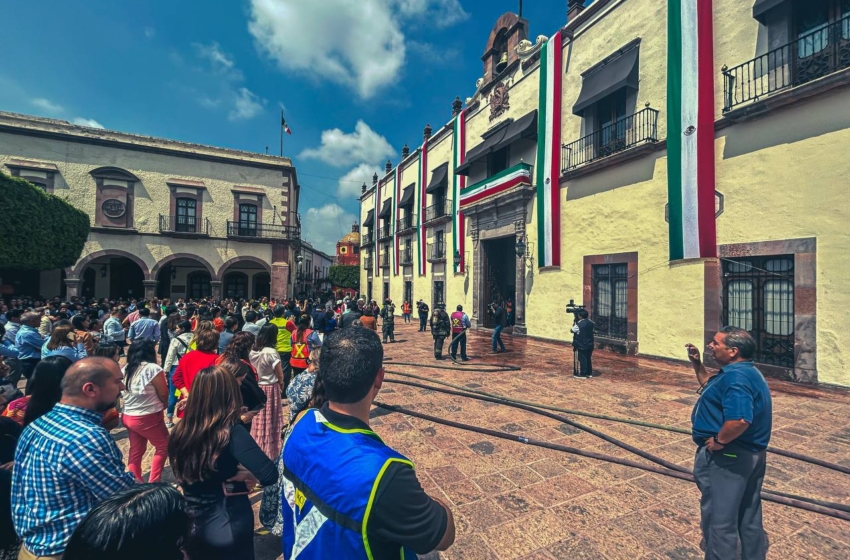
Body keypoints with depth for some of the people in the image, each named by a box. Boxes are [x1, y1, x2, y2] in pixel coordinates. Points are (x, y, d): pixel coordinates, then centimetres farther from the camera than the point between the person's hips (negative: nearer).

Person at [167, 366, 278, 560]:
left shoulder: (180, 430, -10)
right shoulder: (231, 432, -28)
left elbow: (185, 473, 8)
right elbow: (269, 475, -35)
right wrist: (247, 474, -14)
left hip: (191, 527, 5)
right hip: (228, 529, -4)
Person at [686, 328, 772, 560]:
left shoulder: (736, 377, -25)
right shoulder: (743, 372, 8)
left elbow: (740, 419, -36)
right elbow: (710, 386, 23)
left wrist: (718, 441, -22)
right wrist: (697, 364, 12)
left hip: (726, 457, -10)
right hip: (749, 455, 10)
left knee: (719, 519, 5)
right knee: (749, 517, 23)